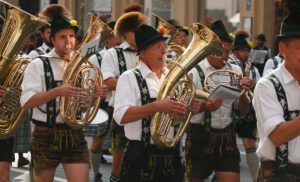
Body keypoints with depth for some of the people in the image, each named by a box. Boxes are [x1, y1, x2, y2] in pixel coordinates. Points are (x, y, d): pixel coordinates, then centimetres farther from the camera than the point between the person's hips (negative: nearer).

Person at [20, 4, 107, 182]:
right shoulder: (38, 65, -4)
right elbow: (27, 102, -15)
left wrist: (97, 93, -7)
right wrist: (57, 91, -27)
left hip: (75, 135, 3)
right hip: (46, 135, -3)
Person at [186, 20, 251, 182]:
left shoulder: (235, 71, 5)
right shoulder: (194, 72, -8)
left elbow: (244, 110, 8)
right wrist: (203, 107, -26)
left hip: (227, 139, 3)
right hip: (200, 138, -3)